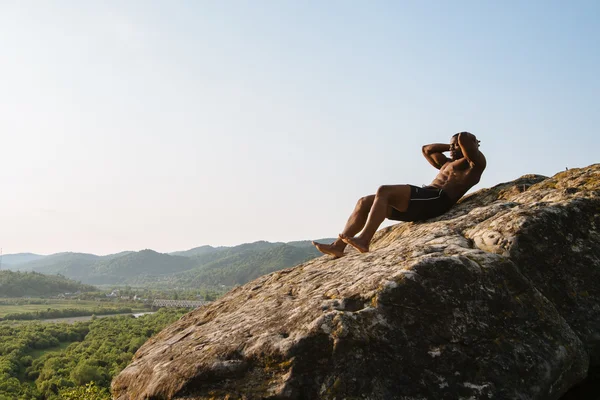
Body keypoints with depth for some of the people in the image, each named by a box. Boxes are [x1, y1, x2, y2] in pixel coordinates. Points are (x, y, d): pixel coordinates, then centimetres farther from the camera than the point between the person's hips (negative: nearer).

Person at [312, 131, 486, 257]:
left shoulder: (476, 162, 8)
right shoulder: (448, 164, 35)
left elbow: (464, 137, -6)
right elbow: (426, 149, 44)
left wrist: (469, 143, 16)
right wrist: (451, 147, 40)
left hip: (436, 200, -9)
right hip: (422, 201, 10)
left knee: (384, 191, -27)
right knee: (364, 202, -3)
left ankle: (363, 241, -36)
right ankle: (338, 245, -14)